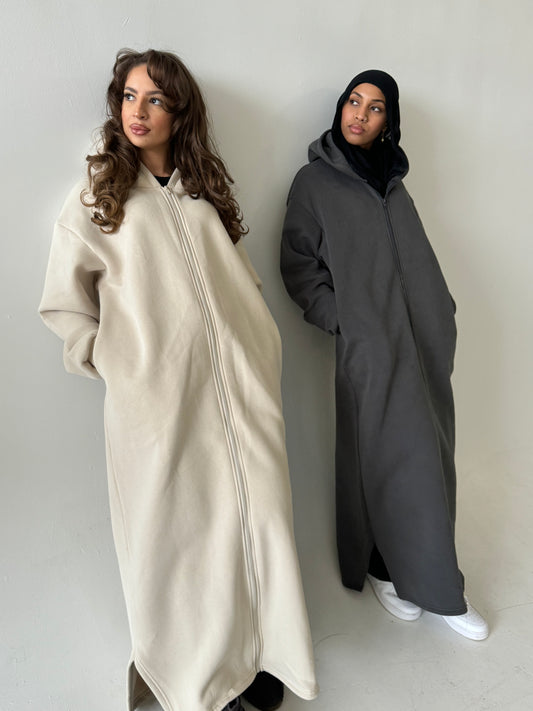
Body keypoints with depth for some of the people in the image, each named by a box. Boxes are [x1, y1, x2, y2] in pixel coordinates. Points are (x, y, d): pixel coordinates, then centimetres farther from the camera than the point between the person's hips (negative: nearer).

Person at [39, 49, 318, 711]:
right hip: (159, 401, -3)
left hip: (237, 389, 4)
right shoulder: (97, 195, 5)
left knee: (253, 514, 6)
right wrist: (116, 360, -1)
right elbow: (63, 304, 6)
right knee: (176, 530, 6)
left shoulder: (206, 189, 16)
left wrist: (257, 359, 11)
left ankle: (253, 653, 28)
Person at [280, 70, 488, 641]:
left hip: (424, 340, 6)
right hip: (371, 348, -5)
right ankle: (384, 568, 19)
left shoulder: (391, 181, 18)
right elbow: (298, 266, -2)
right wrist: (344, 321, -10)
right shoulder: (315, 181, 3)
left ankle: (424, 571, 25)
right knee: (390, 455, -3)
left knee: (426, 453, 8)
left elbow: (420, 263, 20)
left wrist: (441, 318, 10)